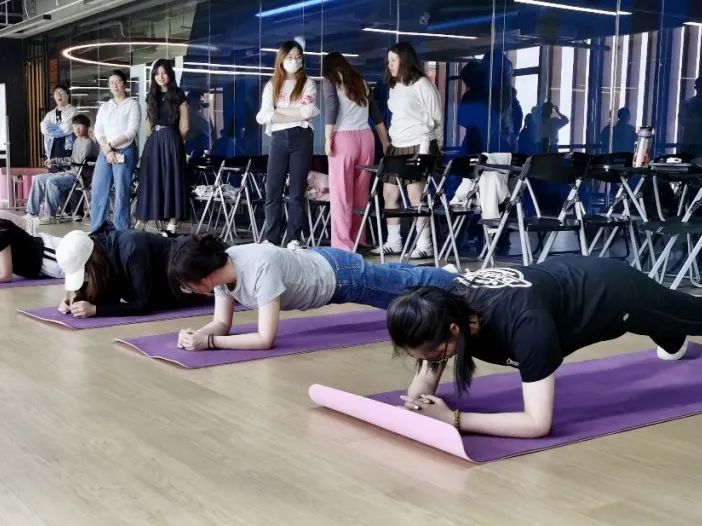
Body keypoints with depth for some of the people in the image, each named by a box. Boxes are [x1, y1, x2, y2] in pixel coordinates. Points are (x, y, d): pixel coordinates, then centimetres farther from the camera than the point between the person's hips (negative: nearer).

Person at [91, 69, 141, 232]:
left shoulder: (132, 104, 1)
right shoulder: (104, 107, 16)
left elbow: (131, 131, -9)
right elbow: (98, 130, 8)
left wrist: (110, 145, -10)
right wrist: (107, 149, -9)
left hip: (125, 152, -5)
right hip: (105, 152, 5)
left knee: (121, 192, -5)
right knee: (98, 190, 1)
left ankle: (121, 232, 0)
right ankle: (96, 230, 8)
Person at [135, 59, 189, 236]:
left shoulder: (178, 95, -3)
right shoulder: (152, 96, 11)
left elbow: (184, 126, -3)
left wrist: (171, 141, 6)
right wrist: (158, 138, 13)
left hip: (171, 142, -5)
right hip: (153, 142, 5)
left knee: (171, 180, -6)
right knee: (152, 180, 2)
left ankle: (172, 226, -5)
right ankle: (144, 222, 3)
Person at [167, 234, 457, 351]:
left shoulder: (261, 269, -43)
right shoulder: (221, 267, -19)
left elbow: (266, 339, -43)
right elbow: (222, 323, -10)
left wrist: (209, 342, -43)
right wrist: (197, 334, -30)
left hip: (340, 274, -8)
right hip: (318, 264, 8)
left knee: (409, 287, 16)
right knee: (394, 281, 31)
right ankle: (455, 280, 57)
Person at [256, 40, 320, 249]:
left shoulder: (308, 84, 7)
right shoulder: (271, 85, 12)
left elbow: (307, 112, -8)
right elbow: (263, 116, -1)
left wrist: (279, 111, -1)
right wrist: (295, 115, -6)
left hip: (301, 138, -2)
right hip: (278, 139, 2)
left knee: (297, 191, 2)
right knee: (273, 191, 0)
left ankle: (295, 239, 7)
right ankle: (271, 240, 5)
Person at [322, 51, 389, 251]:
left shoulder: (330, 81, 7)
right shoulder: (362, 82, 21)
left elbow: (331, 109, -9)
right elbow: (376, 114, 21)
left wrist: (328, 139, -9)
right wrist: (386, 143, 24)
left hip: (344, 137, -5)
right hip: (366, 137, 5)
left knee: (341, 194, -3)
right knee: (361, 194, 10)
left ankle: (343, 244, -7)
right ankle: (358, 241, 13)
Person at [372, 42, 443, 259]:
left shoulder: (421, 84, -7)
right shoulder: (394, 86, 18)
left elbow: (435, 118, -7)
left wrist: (431, 148, -10)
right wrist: (390, 143, 16)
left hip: (418, 146, -9)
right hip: (397, 147, 9)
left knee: (416, 196, -10)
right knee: (389, 194, 9)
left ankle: (424, 245, -4)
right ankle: (393, 241, 19)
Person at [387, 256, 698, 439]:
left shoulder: (522, 320, -49)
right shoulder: (443, 307, -29)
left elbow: (538, 423, -49)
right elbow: (424, 383, -19)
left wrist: (453, 419, -52)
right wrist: (416, 405, -42)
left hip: (614, 293, -6)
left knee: (693, 318, 28)